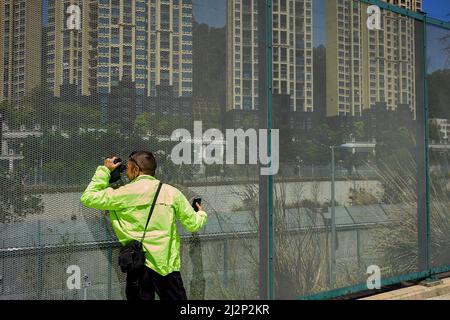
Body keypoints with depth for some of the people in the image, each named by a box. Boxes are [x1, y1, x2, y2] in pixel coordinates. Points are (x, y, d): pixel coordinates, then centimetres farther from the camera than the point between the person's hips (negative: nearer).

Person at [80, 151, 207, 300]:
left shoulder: (124, 193, -4)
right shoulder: (172, 192, 2)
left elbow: (87, 198, 4)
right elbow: (193, 224, 6)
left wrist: (104, 170, 13)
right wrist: (201, 214, 30)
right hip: (168, 265, 2)